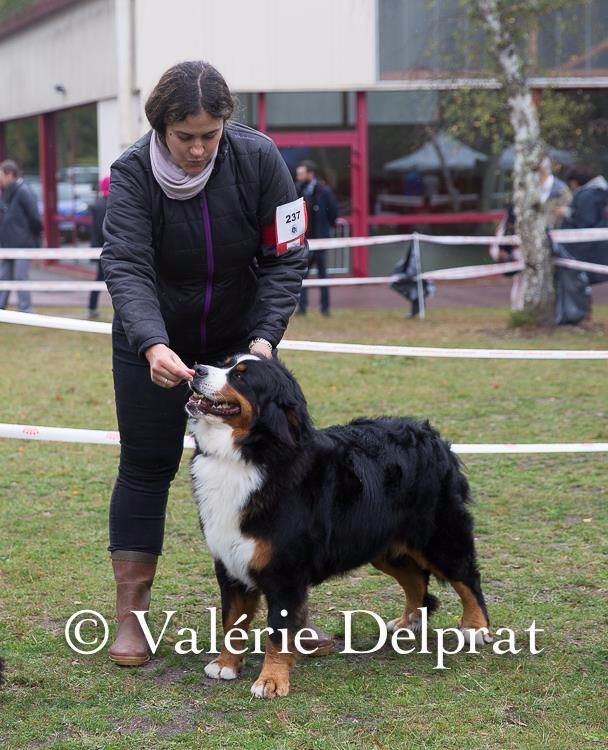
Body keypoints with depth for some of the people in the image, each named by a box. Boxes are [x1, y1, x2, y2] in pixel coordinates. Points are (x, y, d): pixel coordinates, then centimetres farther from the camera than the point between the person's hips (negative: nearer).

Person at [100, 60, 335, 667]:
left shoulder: (258, 159, -18)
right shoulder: (134, 174, -22)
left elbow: (285, 256, -14)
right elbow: (125, 267, -32)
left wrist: (265, 336, -26)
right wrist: (153, 346, -48)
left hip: (240, 339, 1)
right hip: (154, 344, -1)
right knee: (146, 468, 1)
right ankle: (130, 619, 7)